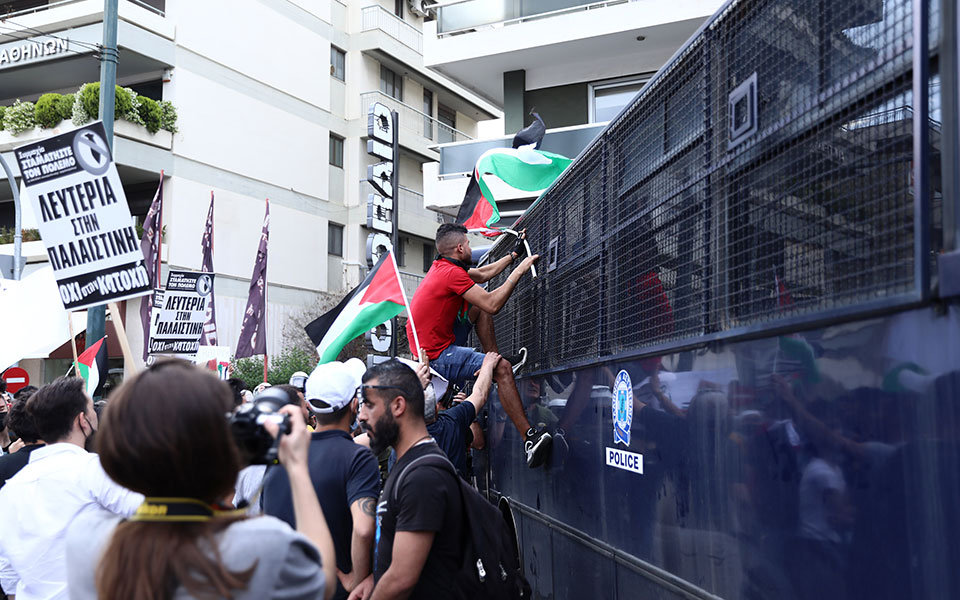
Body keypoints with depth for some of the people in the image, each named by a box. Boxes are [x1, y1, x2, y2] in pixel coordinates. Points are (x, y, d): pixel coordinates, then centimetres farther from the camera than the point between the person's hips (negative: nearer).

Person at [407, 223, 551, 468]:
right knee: (503, 368, -24)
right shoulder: (452, 273, -18)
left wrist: (513, 255, 30)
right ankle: (529, 437, -27)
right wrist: (518, 272, -12)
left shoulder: (441, 267, 11)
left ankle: (494, 357, 16)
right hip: (438, 359, -10)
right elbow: (493, 305, -21)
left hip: (428, 348, 10)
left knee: (479, 306, 19)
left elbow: (482, 274, 26)